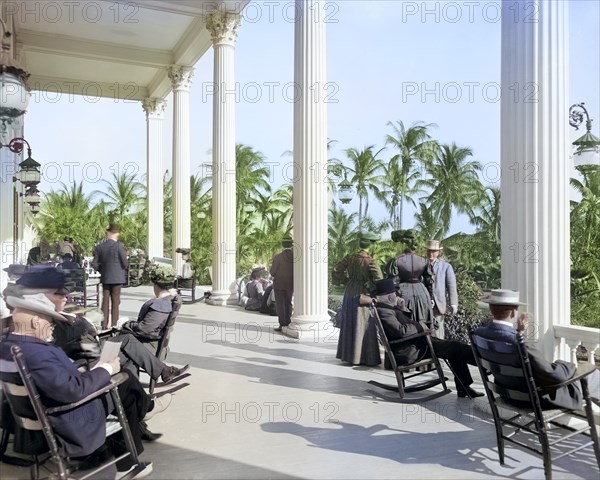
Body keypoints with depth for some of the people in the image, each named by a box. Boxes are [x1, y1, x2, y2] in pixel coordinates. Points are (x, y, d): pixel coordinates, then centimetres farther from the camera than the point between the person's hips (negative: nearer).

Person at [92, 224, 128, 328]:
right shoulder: (119, 246, -13)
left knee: (105, 300, 11)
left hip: (105, 277, 4)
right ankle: (114, 324, 5)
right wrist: (124, 272, 9)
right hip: (117, 277, -4)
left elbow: (94, 264, 1)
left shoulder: (99, 247, 0)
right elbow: (124, 263, -11)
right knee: (115, 301, 4)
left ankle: (104, 324, 14)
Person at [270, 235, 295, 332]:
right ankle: (288, 324, 18)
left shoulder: (277, 257, -17)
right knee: (288, 304, 16)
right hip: (290, 284, 4)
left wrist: (273, 265, 6)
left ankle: (282, 325, 3)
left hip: (279, 285, -4)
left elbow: (272, 273, -12)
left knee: (280, 305, 4)